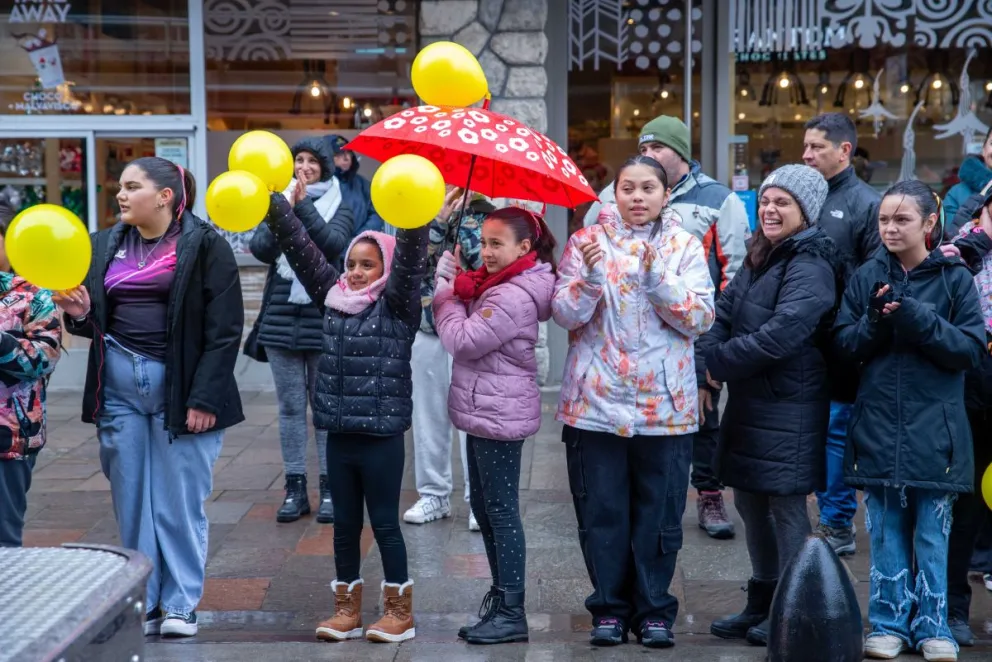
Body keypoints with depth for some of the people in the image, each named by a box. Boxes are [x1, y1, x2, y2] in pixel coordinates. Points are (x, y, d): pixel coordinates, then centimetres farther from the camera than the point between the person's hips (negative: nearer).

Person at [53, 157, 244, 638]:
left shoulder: (205, 246, -6)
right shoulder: (106, 246, 10)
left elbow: (224, 330, -9)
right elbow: (96, 323, 16)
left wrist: (205, 398, -14)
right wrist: (80, 312, -7)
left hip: (180, 385, -5)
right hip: (119, 385, 5)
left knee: (179, 502, 2)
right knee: (131, 501, 9)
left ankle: (181, 602, 15)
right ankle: (142, 602, 20)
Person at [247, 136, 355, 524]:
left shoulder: (338, 208, 6)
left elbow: (333, 244, -14)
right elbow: (260, 249, -4)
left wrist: (303, 206, -20)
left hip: (324, 318, -2)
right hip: (281, 320, 2)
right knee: (290, 406, 5)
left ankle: (329, 488, 6)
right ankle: (295, 489, 11)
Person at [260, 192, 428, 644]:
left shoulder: (396, 305, -5)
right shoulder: (333, 297, 8)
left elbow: (410, 259, -18)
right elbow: (302, 250, 7)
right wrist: (273, 206, 0)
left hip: (381, 436, -5)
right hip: (339, 434, 5)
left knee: (384, 523, 5)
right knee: (345, 524, 13)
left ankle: (399, 610, 17)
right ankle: (347, 609, 24)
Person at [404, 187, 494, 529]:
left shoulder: (480, 212, 0)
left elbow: (487, 261, -13)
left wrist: (461, 219, -16)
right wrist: (438, 219, -18)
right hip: (425, 327, 3)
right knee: (428, 413, 9)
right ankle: (433, 492, 20)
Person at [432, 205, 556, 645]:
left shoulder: (514, 297, -20)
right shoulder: (495, 284, 11)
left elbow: (462, 340, -21)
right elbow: (463, 329, 10)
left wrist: (446, 294, -7)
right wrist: (449, 277, -2)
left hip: (499, 414, -10)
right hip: (483, 410, 10)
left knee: (501, 511, -5)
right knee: (484, 508, 17)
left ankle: (511, 613, 1)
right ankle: (501, 594, 29)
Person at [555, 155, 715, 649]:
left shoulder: (684, 247, 4)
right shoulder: (587, 241, 4)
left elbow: (700, 319, -6)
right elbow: (565, 315, -4)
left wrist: (656, 276, -17)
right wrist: (590, 274, -20)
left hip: (664, 405, 0)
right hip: (597, 403, 0)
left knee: (659, 515, 6)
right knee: (601, 514, 5)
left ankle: (653, 610, 20)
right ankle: (609, 608, 20)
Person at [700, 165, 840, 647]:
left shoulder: (810, 266, -15)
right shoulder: (759, 257, 14)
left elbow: (781, 334, -24)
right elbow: (724, 313, 8)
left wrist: (716, 363, -14)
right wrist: (702, 365, -8)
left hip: (789, 410, -9)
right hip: (749, 402, 9)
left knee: (785, 505, 0)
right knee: (749, 500, 16)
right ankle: (762, 603, 29)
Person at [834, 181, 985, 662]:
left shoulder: (955, 278, -1)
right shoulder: (867, 277, 6)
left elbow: (971, 348, -6)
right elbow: (843, 342, 4)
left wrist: (916, 318, -19)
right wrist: (875, 321, -15)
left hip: (934, 429, -2)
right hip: (879, 427, 2)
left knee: (932, 533, 4)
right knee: (886, 531, 8)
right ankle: (889, 622, 18)